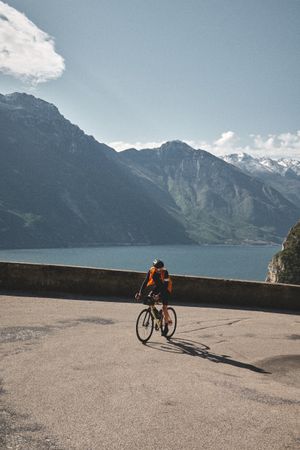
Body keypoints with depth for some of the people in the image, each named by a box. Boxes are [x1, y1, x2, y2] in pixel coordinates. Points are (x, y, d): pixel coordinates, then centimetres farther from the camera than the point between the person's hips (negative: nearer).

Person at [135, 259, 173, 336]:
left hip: (165, 289, -4)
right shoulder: (151, 271, -19)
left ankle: (166, 326, -1)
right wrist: (140, 293, -28)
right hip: (156, 287, 4)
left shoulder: (165, 272, -28)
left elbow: (165, 285, -32)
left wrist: (159, 294, -44)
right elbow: (145, 282, -20)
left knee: (164, 307, -13)